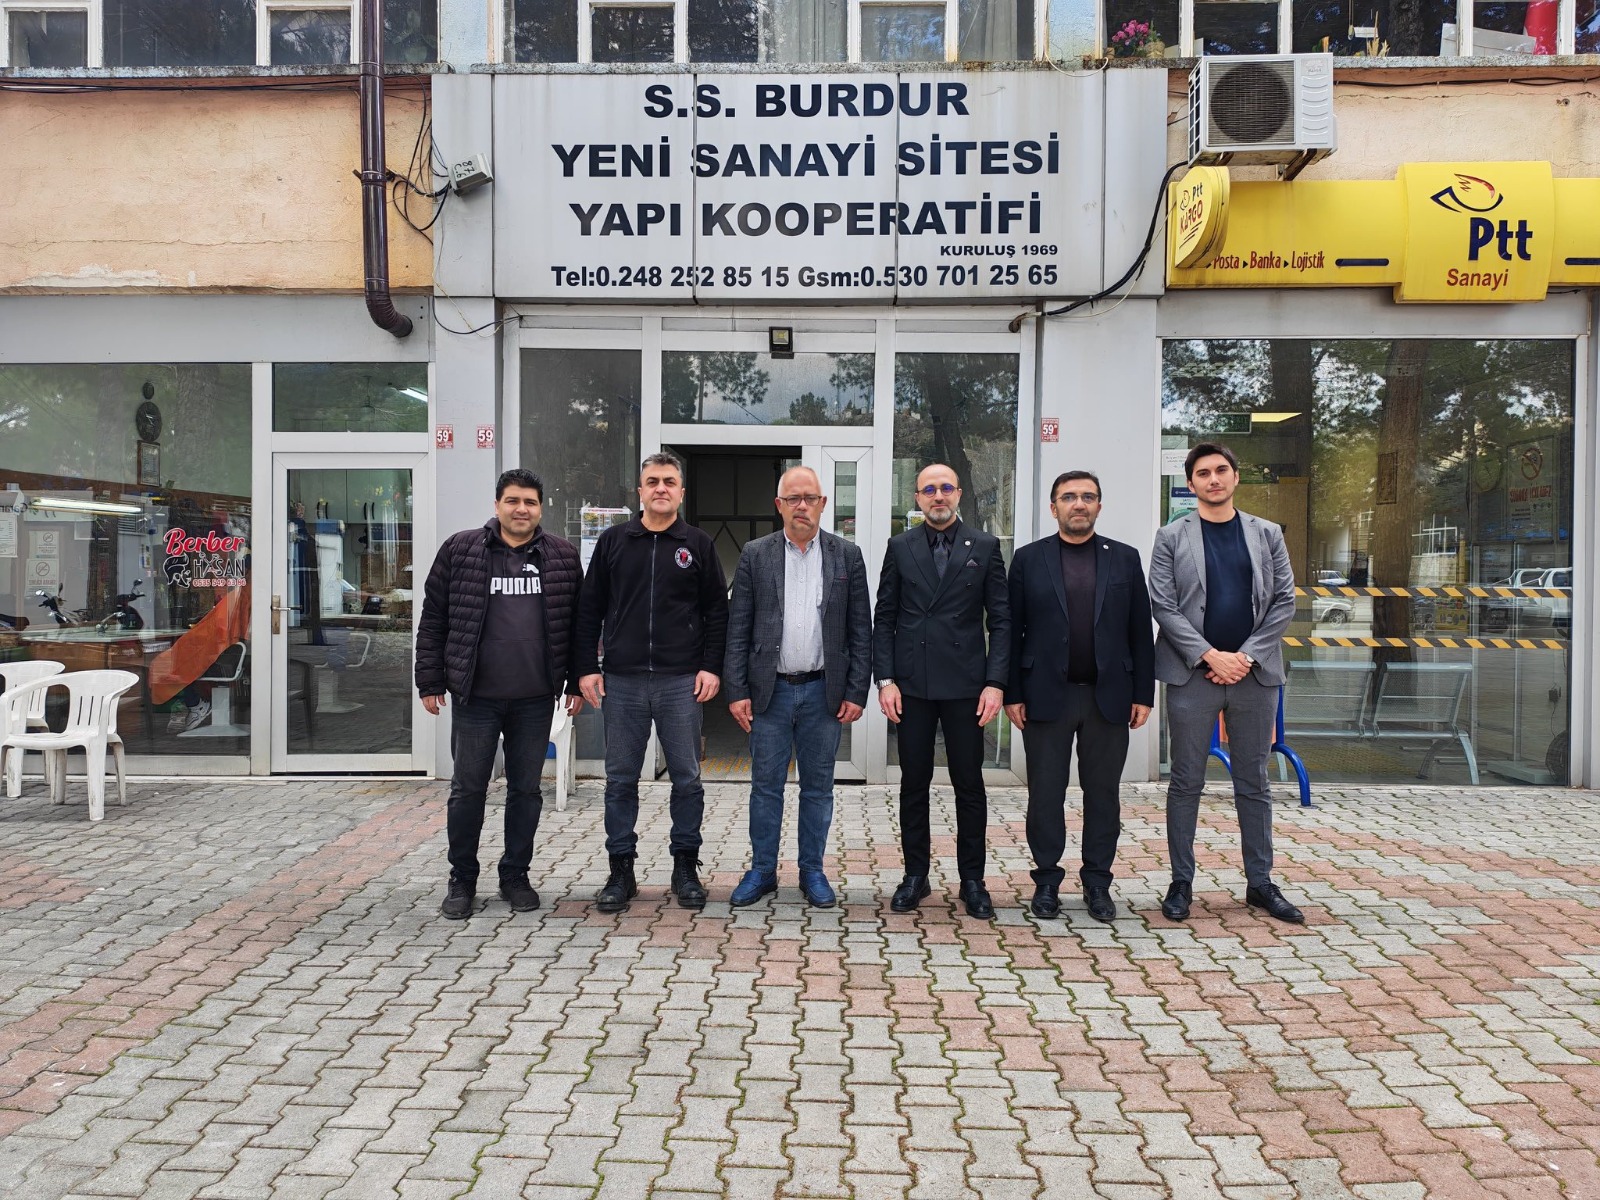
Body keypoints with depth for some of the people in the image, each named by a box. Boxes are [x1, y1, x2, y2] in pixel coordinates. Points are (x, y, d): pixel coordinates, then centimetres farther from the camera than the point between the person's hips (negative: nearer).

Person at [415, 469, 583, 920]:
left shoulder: (563, 556, 4)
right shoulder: (460, 550, 0)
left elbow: (576, 623, 8)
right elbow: (433, 619, 2)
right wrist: (430, 681, -1)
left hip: (535, 699, 1)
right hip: (475, 696, -1)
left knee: (526, 789, 10)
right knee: (467, 789, 7)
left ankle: (516, 875, 25)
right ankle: (462, 879, 22)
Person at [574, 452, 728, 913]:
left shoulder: (698, 544, 6)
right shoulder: (613, 541, 8)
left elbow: (717, 610, 6)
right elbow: (590, 609, 9)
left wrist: (712, 666, -4)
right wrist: (587, 668, 1)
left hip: (681, 682, -1)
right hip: (622, 681, 1)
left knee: (687, 778, 4)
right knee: (620, 779, 7)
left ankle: (686, 867, 18)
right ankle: (621, 870, 18)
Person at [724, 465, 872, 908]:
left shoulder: (847, 555, 3)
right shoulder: (755, 555, 2)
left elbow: (860, 631, 2)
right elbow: (738, 630, 1)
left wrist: (856, 692, -4)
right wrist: (737, 691, -5)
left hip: (823, 691, 0)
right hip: (770, 689, 0)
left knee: (818, 787, 9)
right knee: (766, 785, 7)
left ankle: (813, 871, 22)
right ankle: (762, 871, 21)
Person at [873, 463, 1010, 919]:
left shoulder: (985, 547, 4)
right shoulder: (900, 547, 7)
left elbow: (1001, 619, 2)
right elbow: (884, 618, 6)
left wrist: (995, 682, -7)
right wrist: (885, 680, -3)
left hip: (964, 683, -1)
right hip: (912, 684, 1)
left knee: (969, 783, 5)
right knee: (914, 782, 8)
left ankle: (972, 880, 17)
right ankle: (915, 875, 20)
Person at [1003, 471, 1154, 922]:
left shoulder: (1125, 559, 7)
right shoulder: (1028, 559, 4)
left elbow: (1140, 632, 6)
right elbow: (1012, 631, 2)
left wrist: (1143, 694, 1)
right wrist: (1012, 693, -4)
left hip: (1108, 697, 1)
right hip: (1046, 695, -1)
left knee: (1103, 794, 8)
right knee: (1045, 793, 5)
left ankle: (1097, 882, 20)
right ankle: (1047, 880, 17)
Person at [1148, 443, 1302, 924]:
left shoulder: (1267, 535, 9)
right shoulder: (1172, 537, 2)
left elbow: (1284, 601, 4)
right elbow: (1163, 606, -5)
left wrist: (1246, 656, -8)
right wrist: (1210, 655, -13)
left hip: (1255, 674, 2)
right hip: (1192, 674, -2)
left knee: (1253, 783, 10)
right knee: (1186, 783, 4)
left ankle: (1260, 883, 20)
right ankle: (1181, 882, 14)